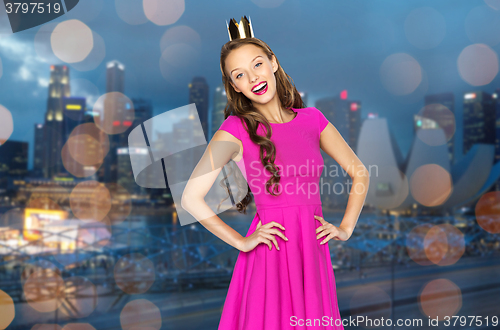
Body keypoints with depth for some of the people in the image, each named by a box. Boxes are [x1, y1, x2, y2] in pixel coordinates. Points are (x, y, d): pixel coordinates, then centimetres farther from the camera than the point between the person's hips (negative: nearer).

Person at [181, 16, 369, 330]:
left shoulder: (312, 119, 5)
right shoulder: (236, 129, -6)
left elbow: (360, 173, 13)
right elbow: (191, 198, -10)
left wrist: (345, 228, 4)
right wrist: (241, 241, -6)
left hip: (314, 252, 4)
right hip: (271, 254, -4)